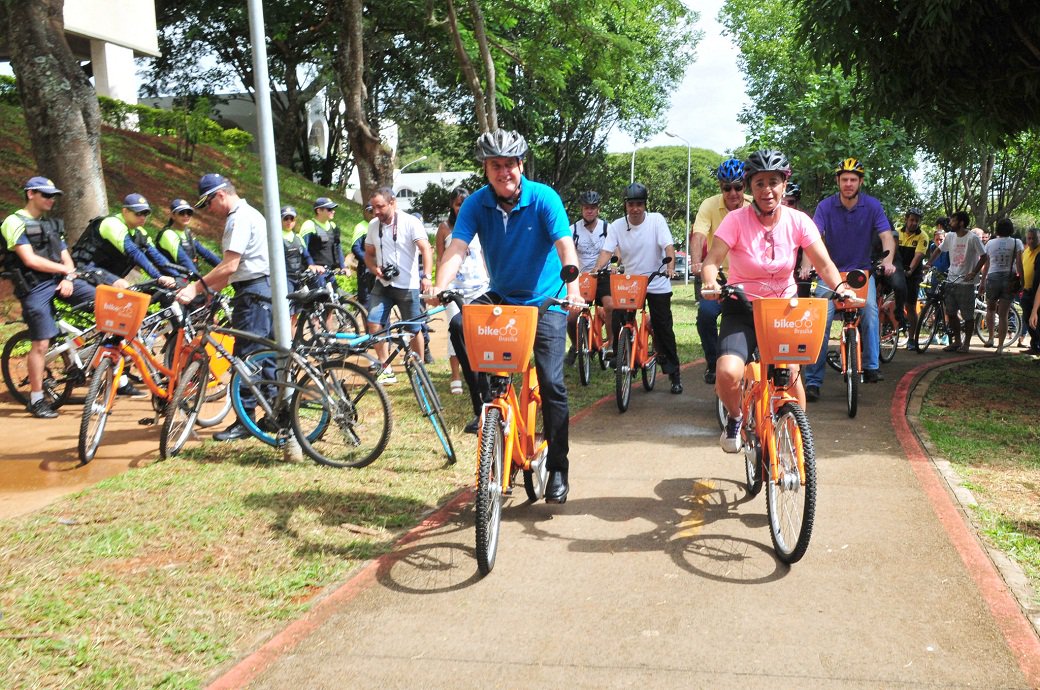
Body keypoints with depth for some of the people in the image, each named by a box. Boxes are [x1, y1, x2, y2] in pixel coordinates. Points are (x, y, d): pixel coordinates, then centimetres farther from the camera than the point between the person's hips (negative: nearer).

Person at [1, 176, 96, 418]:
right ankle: (36, 400, 2)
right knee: (41, 344, -8)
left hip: (59, 280, 6)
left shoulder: (52, 224, 19)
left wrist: (69, 277, -7)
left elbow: (65, 257, 13)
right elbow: (30, 260, -14)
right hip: (35, 287, -6)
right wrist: (66, 269, -9)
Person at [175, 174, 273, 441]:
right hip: (265, 288, 11)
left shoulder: (239, 218, -13)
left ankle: (245, 421, -3)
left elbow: (229, 266, -21)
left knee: (246, 357, -7)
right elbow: (233, 266, 19)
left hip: (252, 292, -11)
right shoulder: (250, 213, 20)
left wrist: (197, 287, -17)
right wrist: (209, 290, 15)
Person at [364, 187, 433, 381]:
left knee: (414, 329, 4)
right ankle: (386, 370, -1)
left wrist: (426, 276, -36)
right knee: (373, 323, -10)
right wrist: (375, 269, -6)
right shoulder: (373, 225, 6)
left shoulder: (411, 222, -11)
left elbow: (426, 249, -21)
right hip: (383, 284, 4)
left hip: (408, 285, -4)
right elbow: (368, 254, 17)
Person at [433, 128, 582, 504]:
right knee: (460, 324, -26)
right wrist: (439, 287, -39)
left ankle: (558, 470, 4)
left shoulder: (544, 198, -15)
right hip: (501, 296, 3)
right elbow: (457, 248, -20)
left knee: (551, 384, -10)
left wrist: (573, 286, -44)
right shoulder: (476, 204, -8)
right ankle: (486, 407, -10)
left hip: (545, 301, -3)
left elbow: (565, 245, -26)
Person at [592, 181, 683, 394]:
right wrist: (596, 269, -28)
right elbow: (607, 250, -10)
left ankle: (674, 373, 14)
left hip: (657, 283, -2)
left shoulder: (656, 220, -8)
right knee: (617, 323, -9)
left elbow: (668, 245, -17)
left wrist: (670, 267, -34)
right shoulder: (617, 226, -3)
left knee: (663, 329, 1)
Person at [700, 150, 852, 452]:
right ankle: (735, 417, 9)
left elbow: (824, 264, -10)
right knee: (728, 373, -25)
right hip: (742, 308, -2)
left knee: (790, 374, -17)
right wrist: (711, 282, -41)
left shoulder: (798, 221, -7)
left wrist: (840, 288, -29)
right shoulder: (737, 220, -13)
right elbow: (712, 261, -19)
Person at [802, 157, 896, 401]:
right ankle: (812, 380, -13)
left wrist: (888, 260, -35)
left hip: (862, 271, 1)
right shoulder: (826, 206, -9)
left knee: (870, 308, -26)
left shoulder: (872, 206, -6)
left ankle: (871, 366, -16)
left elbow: (886, 236, -14)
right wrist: (806, 264, -39)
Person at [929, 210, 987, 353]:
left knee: (968, 315, 1)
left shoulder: (972, 238, -11)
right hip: (951, 280, 6)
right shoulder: (950, 236, 6)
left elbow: (984, 257, -8)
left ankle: (966, 342, 13)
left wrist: (974, 273, -13)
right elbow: (939, 250, 19)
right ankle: (957, 340, 22)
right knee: (951, 313, 9)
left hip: (966, 282, -6)